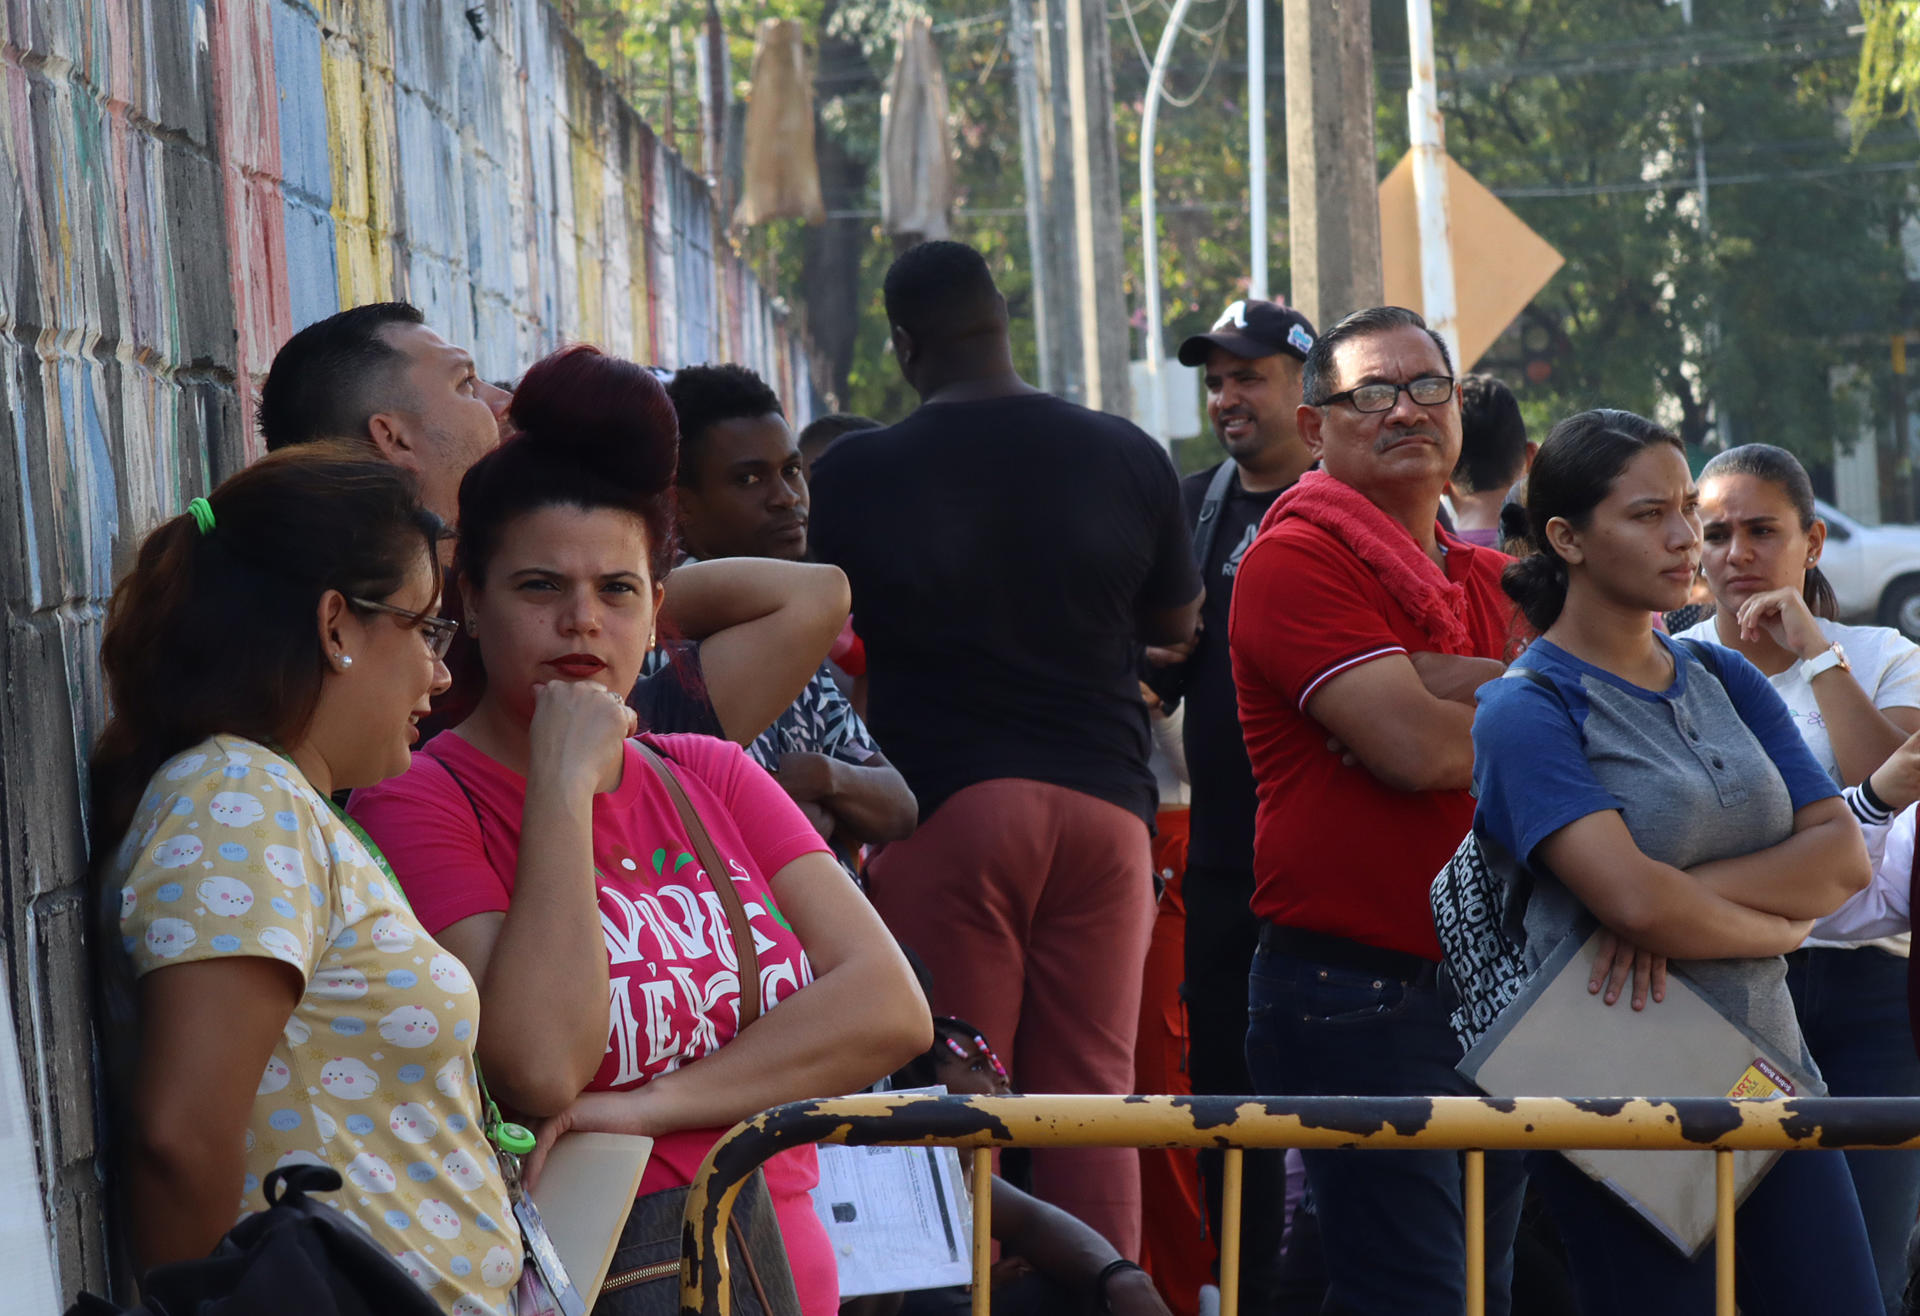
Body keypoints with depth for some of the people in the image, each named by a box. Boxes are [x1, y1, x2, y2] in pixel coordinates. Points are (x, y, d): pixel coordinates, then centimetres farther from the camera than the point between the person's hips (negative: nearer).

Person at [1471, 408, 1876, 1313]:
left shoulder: (1724, 680, 13)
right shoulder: (1526, 709, -7)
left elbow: (1845, 857, 0)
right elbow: (1630, 897, -21)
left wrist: (1690, 894, -13)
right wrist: (1775, 926, -6)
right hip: (1624, 1096, -6)